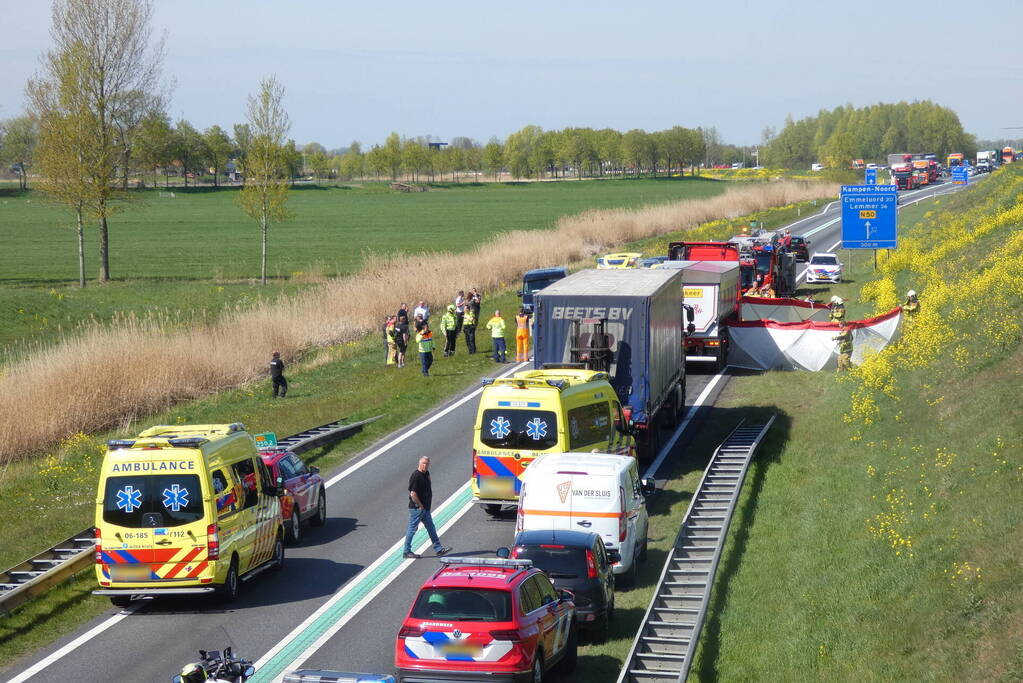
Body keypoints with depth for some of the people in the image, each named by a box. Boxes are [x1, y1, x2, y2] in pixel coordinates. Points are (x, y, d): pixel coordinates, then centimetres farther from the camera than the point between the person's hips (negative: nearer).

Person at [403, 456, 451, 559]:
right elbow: (413, 494, -22)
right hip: (417, 508, -9)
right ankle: (407, 552, 7)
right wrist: (420, 506, -16)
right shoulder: (416, 475, -19)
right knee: (412, 529, -1)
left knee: (431, 528, 13)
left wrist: (428, 504, 15)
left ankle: (438, 549, 18)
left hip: (425, 507, 9)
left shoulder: (426, 473, 9)